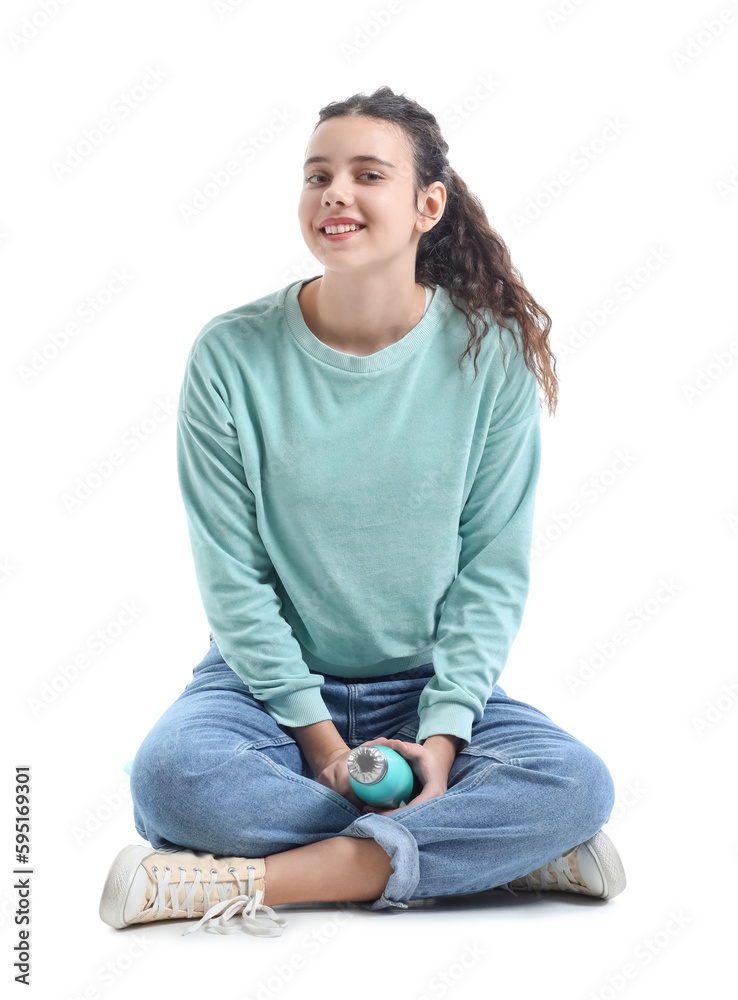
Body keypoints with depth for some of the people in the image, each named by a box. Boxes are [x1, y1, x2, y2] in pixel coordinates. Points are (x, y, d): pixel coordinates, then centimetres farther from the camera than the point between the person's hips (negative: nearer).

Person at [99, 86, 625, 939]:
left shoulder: (494, 353, -7)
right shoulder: (231, 355, -9)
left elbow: (494, 570, -5)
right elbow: (232, 577, -7)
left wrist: (441, 732, -16)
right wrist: (315, 733, -15)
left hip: (431, 685, 1)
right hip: (271, 678, 0)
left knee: (576, 782, -25)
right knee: (171, 773, -31)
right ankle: (487, 850, -19)